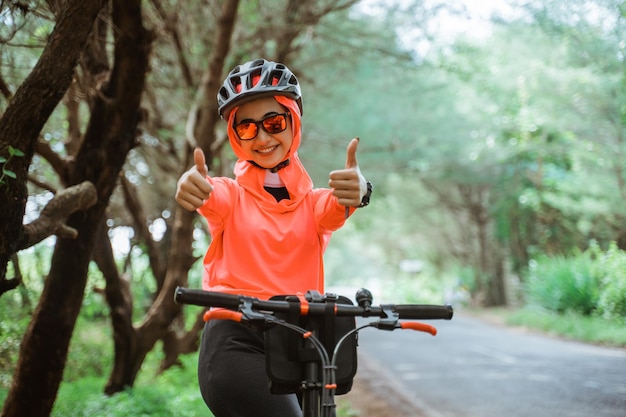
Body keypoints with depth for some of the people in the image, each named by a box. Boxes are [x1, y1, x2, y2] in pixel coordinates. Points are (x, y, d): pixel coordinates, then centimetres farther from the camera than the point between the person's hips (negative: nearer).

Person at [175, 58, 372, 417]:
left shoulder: (314, 201, 11)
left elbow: (337, 208, -12)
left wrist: (355, 194, -36)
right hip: (236, 343, -3)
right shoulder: (230, 194, 8)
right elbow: (210, 197, -15)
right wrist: (194, 186, -40)